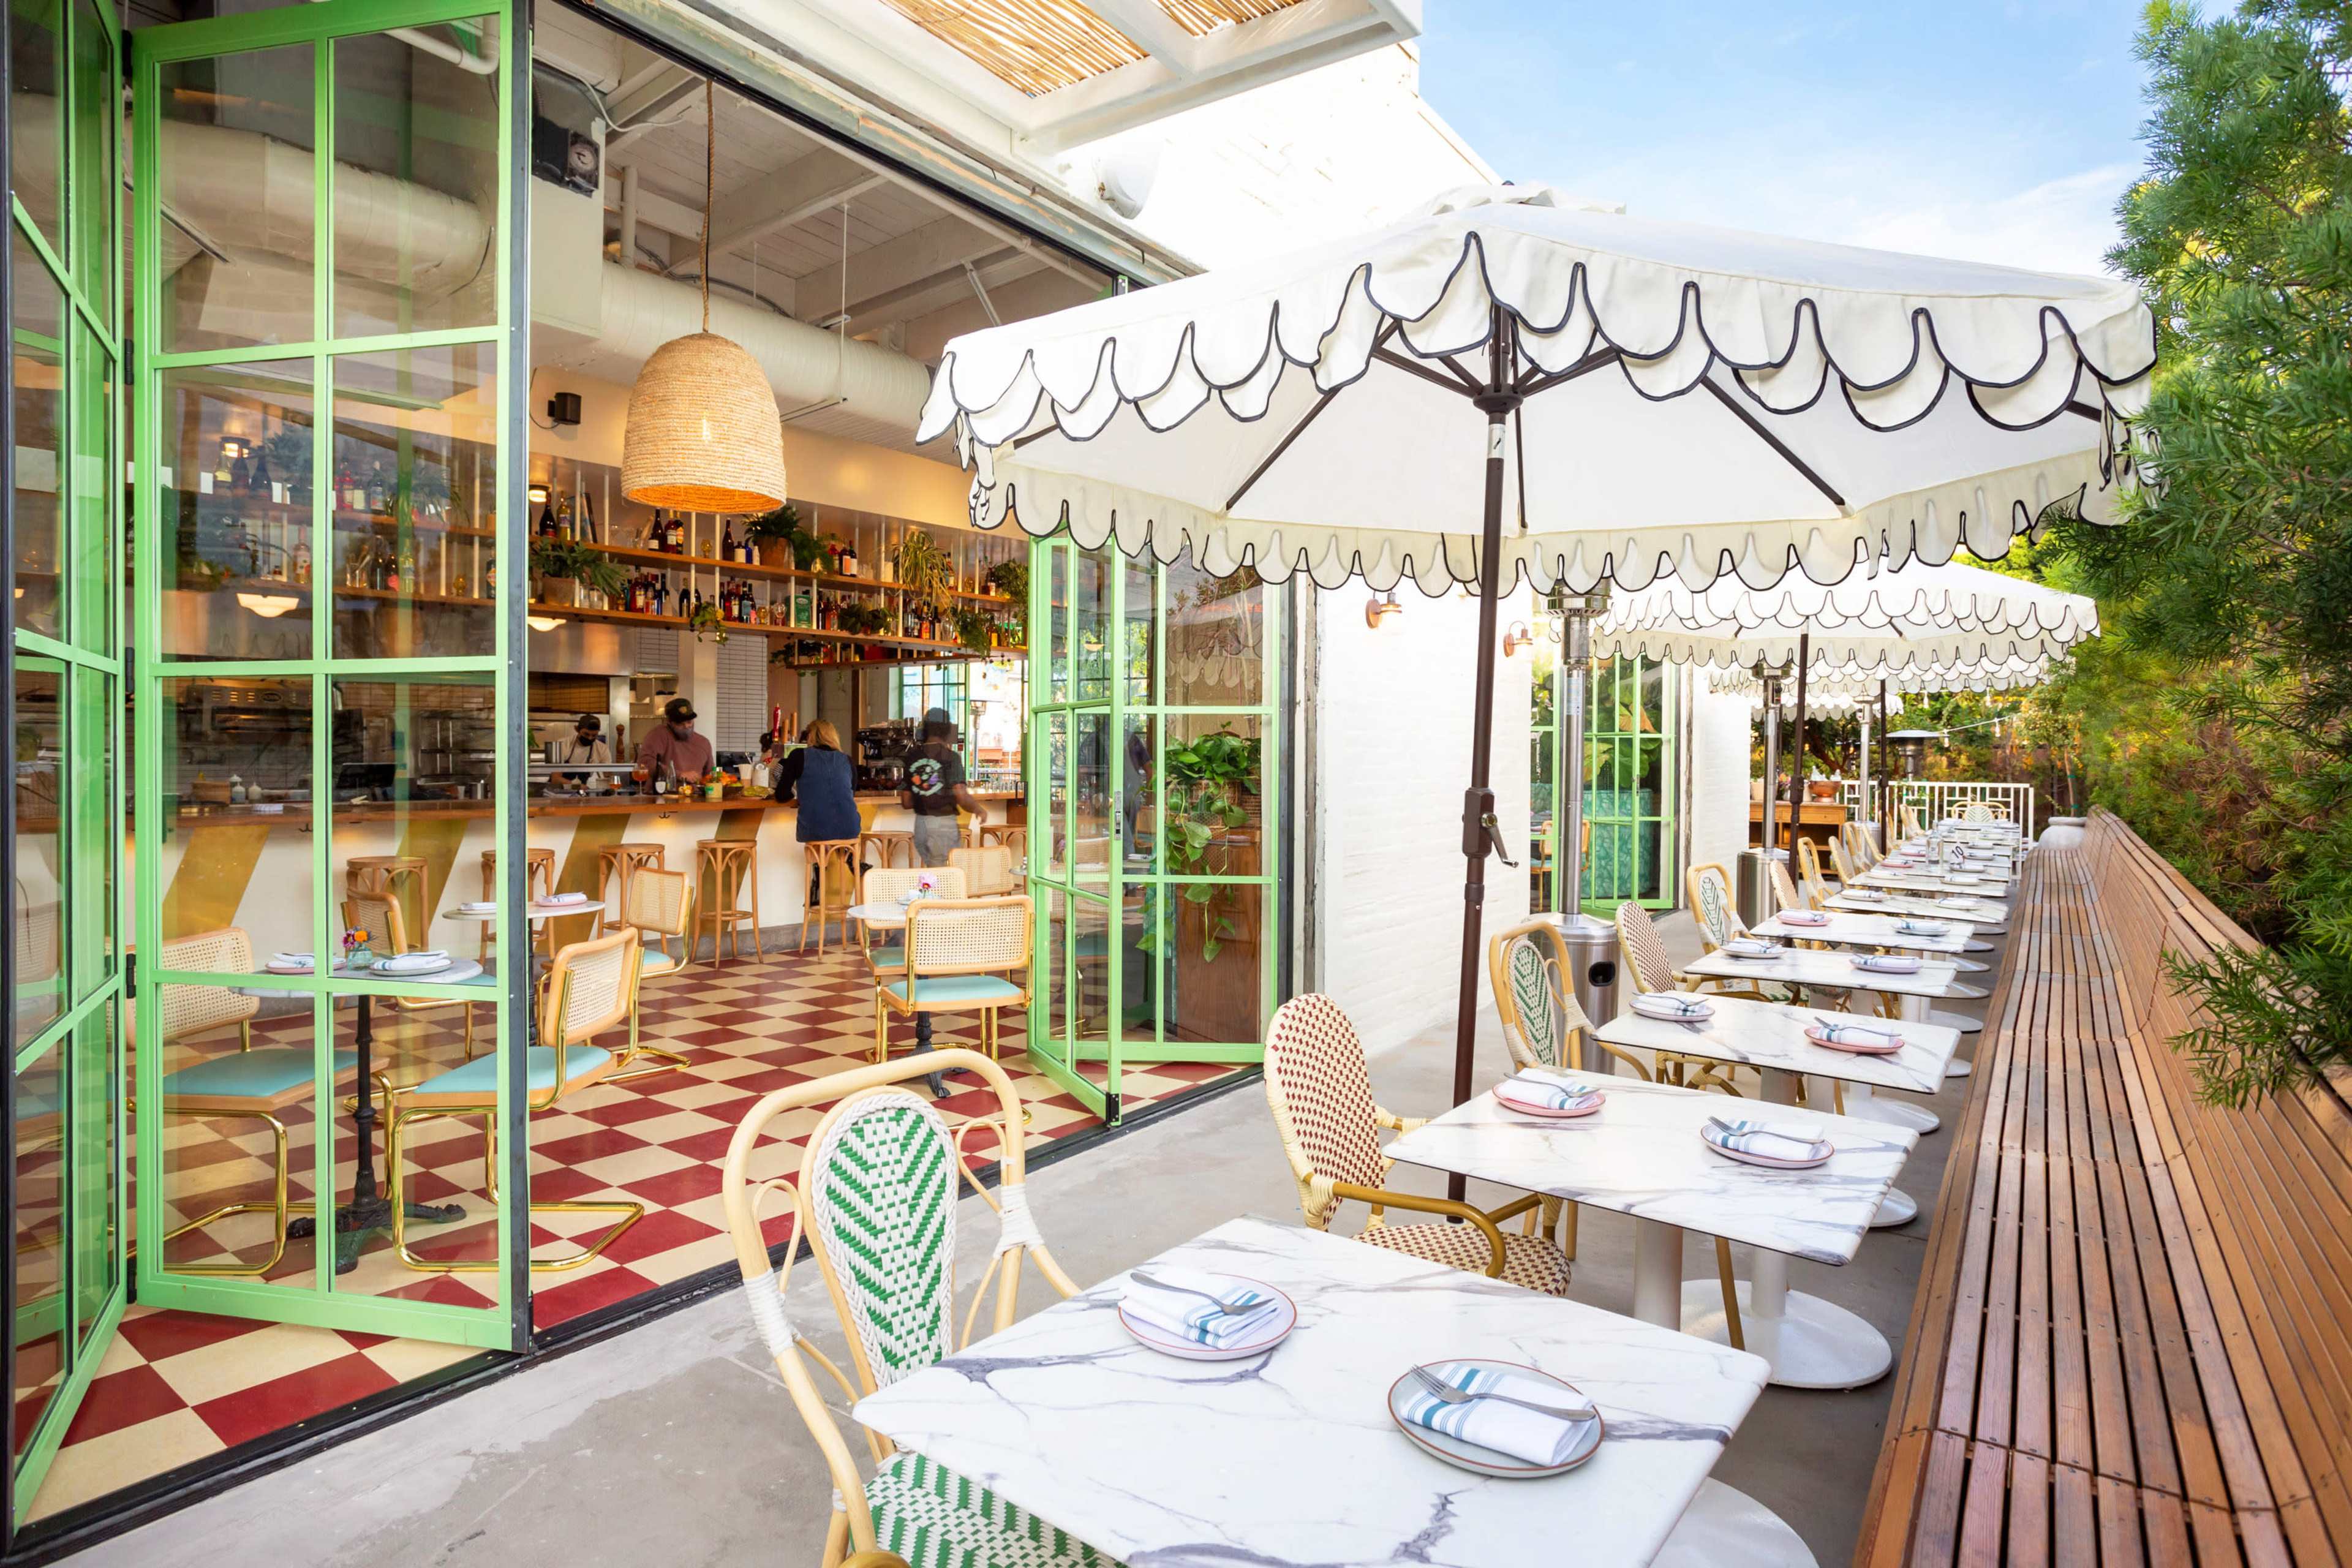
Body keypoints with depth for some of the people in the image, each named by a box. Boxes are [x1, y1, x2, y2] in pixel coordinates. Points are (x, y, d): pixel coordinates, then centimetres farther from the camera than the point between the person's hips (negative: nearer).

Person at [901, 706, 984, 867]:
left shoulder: (912, 758, 5)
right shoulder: (951, 757, -9)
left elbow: (906, 802, 10)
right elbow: (962, 797, -16)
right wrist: (979, 811, 2)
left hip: (920, 823, 5)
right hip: (944, 823, -5)